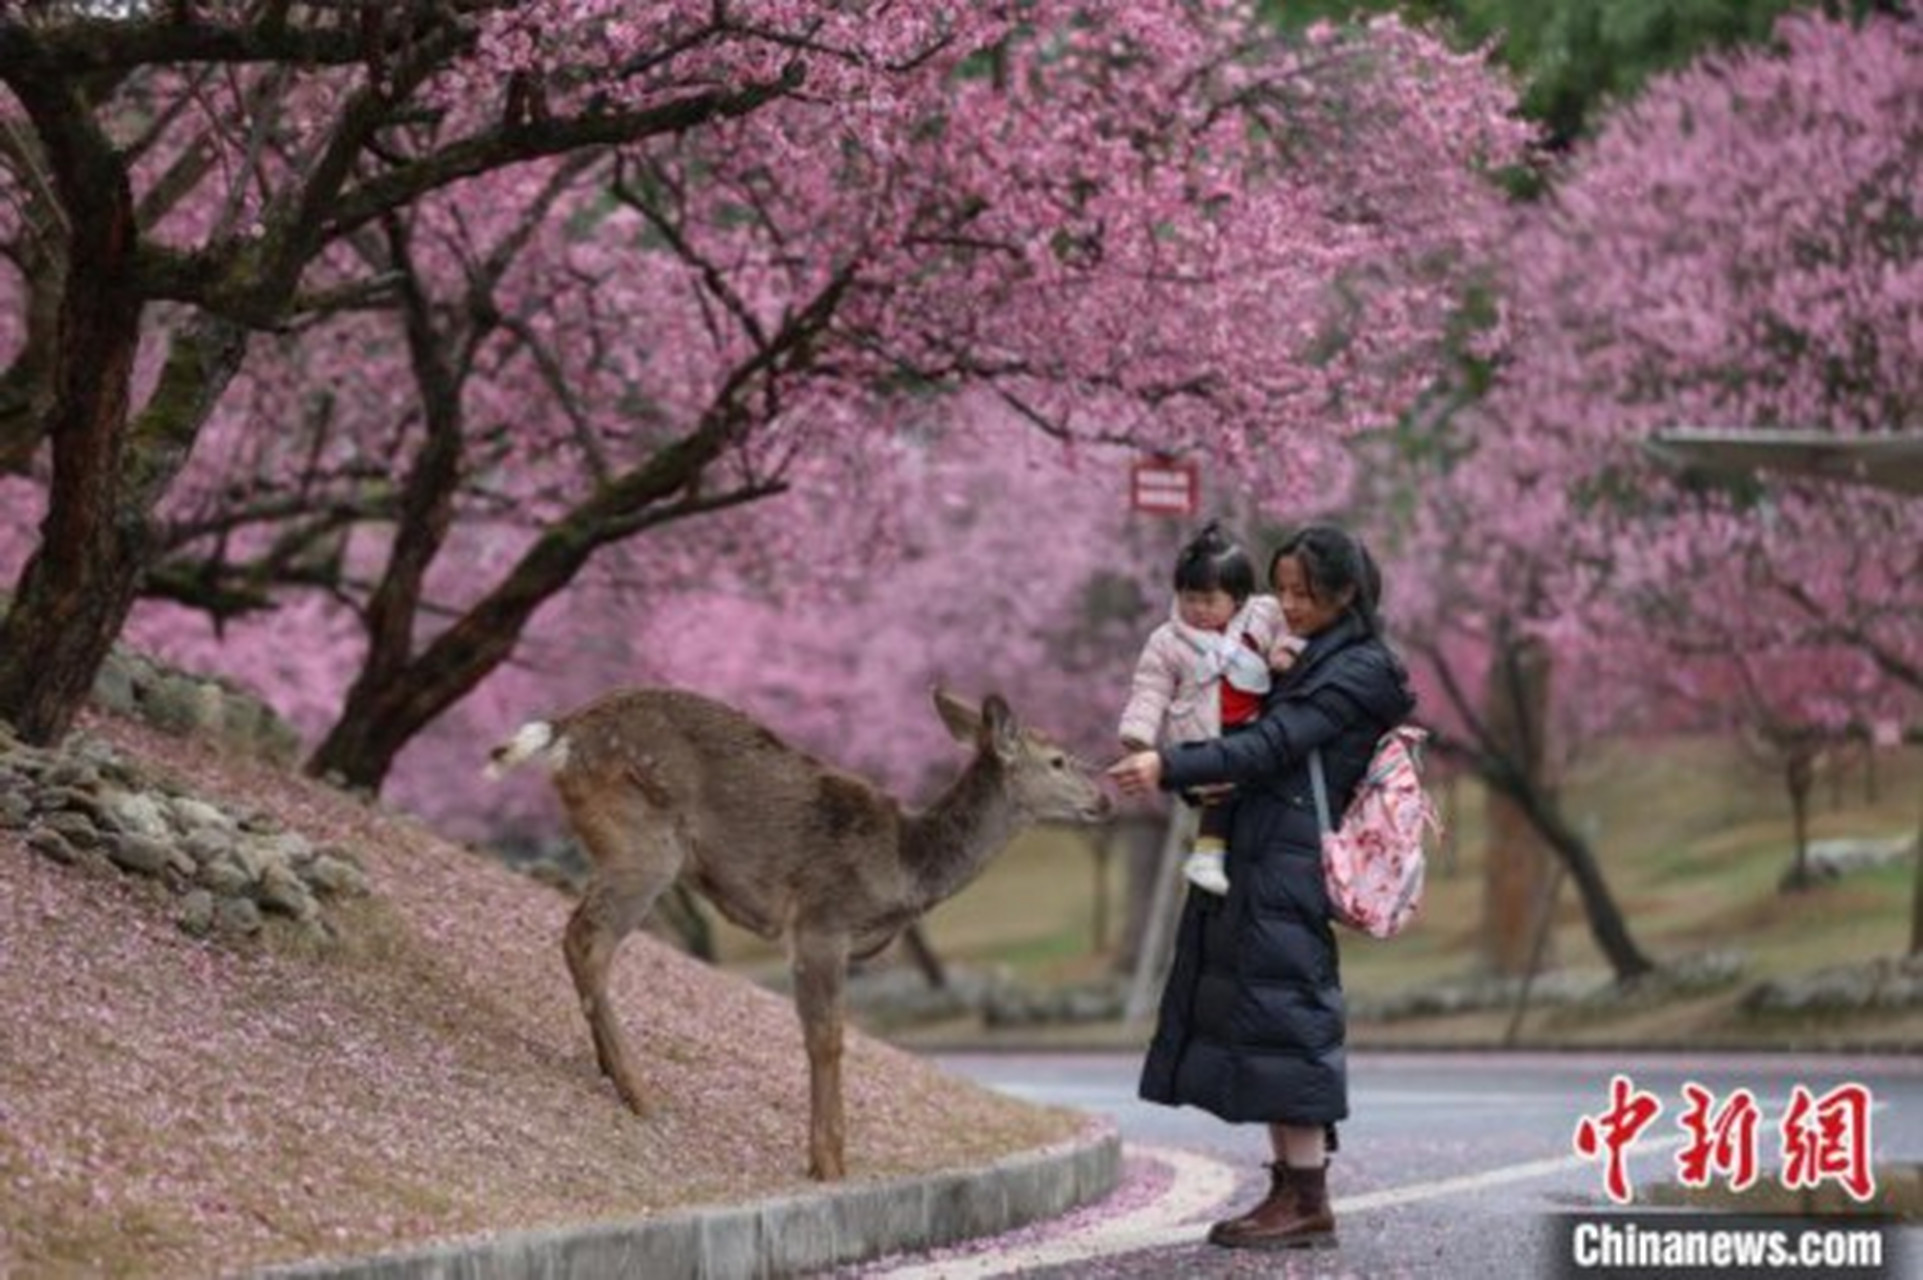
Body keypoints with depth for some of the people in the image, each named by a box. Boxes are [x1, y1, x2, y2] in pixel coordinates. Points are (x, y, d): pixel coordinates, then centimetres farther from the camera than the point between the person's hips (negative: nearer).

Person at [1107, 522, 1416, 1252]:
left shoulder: (1357, 673, -8)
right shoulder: (1315, 665, 21)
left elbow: (1270, 747, -17)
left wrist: (1171, 768, -24)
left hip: (1287, 870, -9)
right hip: (1254, 862, 9)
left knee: (1281, 1022, -9)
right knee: (1250, 1021, 8)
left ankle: (1307, 1202, -6)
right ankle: (1289, 1191, 12)